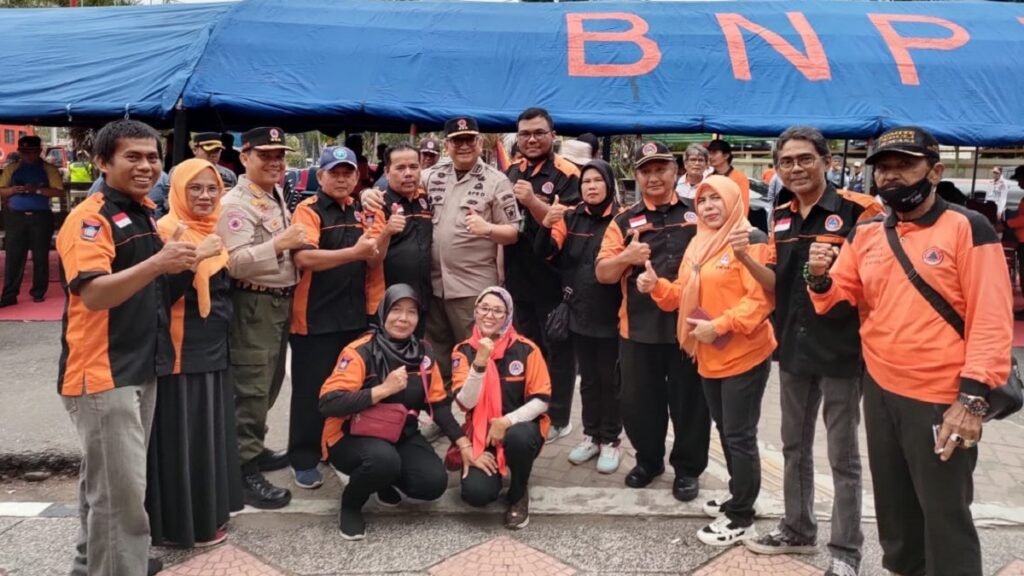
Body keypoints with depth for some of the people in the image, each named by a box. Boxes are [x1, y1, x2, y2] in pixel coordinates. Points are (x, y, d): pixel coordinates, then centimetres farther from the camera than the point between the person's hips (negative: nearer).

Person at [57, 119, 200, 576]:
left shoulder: (147, 215, 14)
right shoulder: (88, 219, -13)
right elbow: (92, 294, -26)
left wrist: (180, 264, 6)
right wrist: (158, 263, -37)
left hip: (141, 367, 9)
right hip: (101, 372, -9)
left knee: (104, 480, 21)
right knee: (121, 487, -5)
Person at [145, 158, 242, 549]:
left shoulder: (213, 230, 12)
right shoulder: (168, 230, -13)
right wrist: (194, 257, -32)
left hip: (213, 349, 8)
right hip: (181, 352, -8)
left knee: (210, 431, 15)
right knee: (183, 435, -1)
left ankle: (208, 511, 27)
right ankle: (182, 521, 11)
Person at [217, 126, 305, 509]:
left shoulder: (277, 196, 14)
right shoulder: (236, 203, -15)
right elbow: (234, 262, -25)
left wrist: (295, 243, 10)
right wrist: (280, 244, -25)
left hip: (281, 301, 10)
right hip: (253, 305, -10)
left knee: (270, 382, 19)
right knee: (251, 388, -5)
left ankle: (253, 449, 34)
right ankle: (245, 470, 4)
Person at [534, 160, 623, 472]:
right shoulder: (570, 218, 4)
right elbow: (545, 252, -3)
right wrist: (546, 224, -21)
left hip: (611, 314, -4)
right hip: (579, 312, 4)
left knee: (609, 379, 8)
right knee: (588, 378, 15)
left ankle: (610, 441, 20)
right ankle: (591, 436, 28)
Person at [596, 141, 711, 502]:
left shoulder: (698, 213, 3)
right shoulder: (624, 221, 5)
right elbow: (602, 273, 2)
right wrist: (625, 257, -18)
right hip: (639, 328, 1)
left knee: (690, 400, 9)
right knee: (638, 401, 11)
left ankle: (688, 468, 27)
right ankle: (648, 459, 33)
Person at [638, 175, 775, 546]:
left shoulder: (750, 240, -13)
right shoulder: (698, 245, 13)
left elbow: (761, 298, -20)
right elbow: (684, 294, 15)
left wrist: (719, 325, -25)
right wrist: (657, 286, -3)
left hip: (744, 355, -8)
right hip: (709, 357, 8)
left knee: (740, 436, 0)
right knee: (726, 432, 20)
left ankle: (741, 520, 13)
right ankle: (739, 498, 37)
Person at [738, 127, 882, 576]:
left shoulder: (857, 209, -12)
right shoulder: (781, 218, 8)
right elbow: (777, 285, 8)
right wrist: (746, 259, -9)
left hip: (841, 349, -6)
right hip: (793, 347, 6)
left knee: (843, 456, 6)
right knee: (794, 447, 18)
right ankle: (797, 529, 36)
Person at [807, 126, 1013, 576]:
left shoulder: (968, 228, -9)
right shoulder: (865, 234, 7)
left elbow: (991, 319, -13)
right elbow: (838, 296, 13)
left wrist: (973, 397, -19)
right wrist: (821, 277, -10)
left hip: (941, 401, -5)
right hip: (879, 392, 6)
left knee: (945, 515, 7)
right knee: (893, 505, 20)